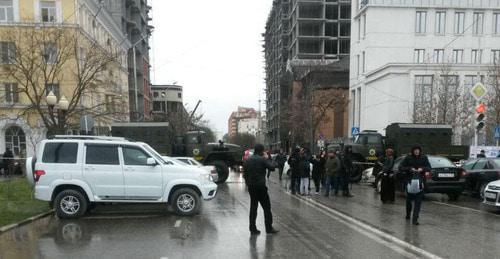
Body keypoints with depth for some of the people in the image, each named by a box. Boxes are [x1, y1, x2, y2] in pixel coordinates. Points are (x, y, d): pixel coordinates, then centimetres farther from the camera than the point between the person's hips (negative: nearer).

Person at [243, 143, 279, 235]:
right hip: (260, 186, -6)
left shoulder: (248, 160, 8)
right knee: (266, 207, 4)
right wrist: (267, 158, 0)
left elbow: (245, 173, 11)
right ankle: (269, 228, 8)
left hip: (251, 186, 6)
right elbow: (272, 167, -11)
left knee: (253, 207, 11)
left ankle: (253, 228, 13)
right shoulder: (262, 159, -12)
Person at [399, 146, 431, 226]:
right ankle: (408, 214, 37)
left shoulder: (424, 158, 0)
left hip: (420, 181, 1)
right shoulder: (408, 158, -5)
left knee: (418, 201, -5)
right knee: (409, 199, 12)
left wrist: (422, 169, -19)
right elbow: (400, 168, -7)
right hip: (410, 181, 0)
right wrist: (409, 169, -21)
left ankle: (415, 219, -2)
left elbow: (429, 168, 0)